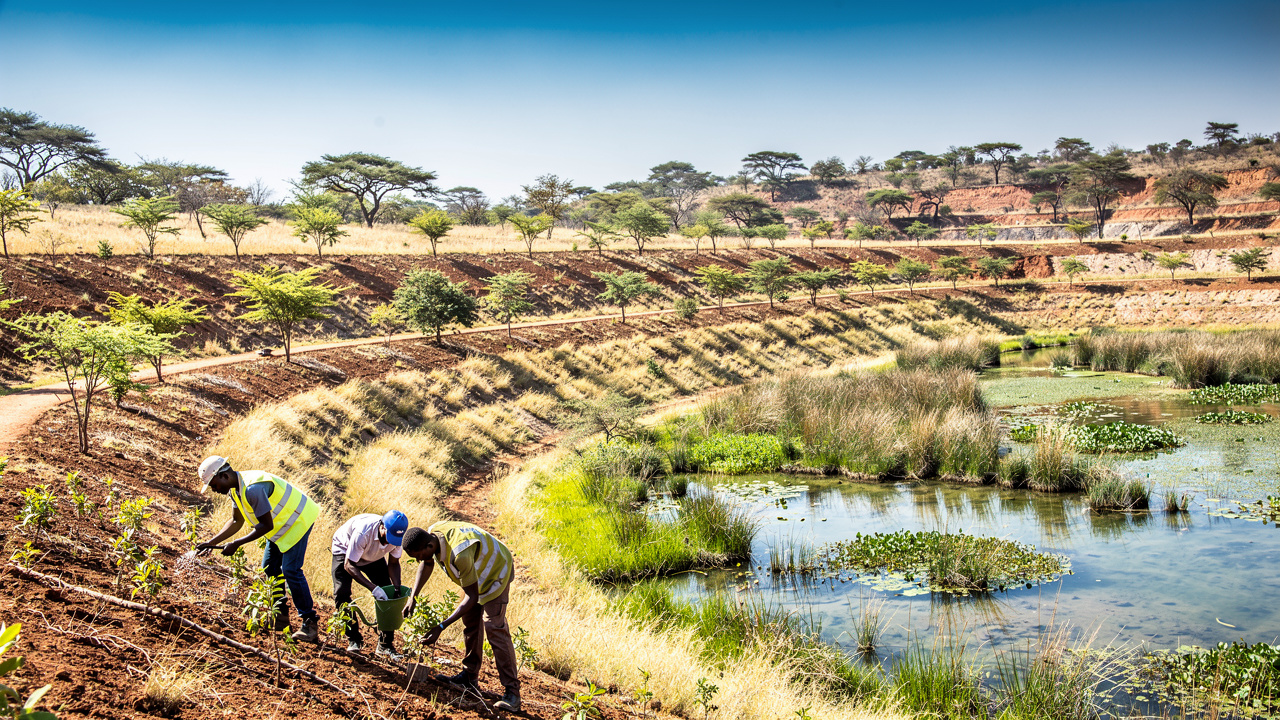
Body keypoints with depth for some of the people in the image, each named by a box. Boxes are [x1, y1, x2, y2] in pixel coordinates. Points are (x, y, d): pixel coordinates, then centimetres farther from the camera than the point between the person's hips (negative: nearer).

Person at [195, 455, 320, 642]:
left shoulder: (253, 488, -32)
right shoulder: (235, 488, 0)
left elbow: (266, 525, -29)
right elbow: (236, 522, 10)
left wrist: (236, 544, -26)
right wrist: (212, 542, 2)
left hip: (298, 520, -10)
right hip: (281, 524, 10)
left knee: (291, 570, -13)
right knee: (269, 568, 10)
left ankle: (310, 623, -6)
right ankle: (281, 616, 21)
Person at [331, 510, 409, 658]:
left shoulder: (397, 535, -28)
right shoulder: (363, 532, -43)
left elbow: (393, 563, -12)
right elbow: (348, 565, -36)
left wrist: (397, 588, -28)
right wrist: (373, 588, -44)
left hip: (374, 556, 4)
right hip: (345, 550, -4)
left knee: (387, 594, -10)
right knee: (342, 592, -21)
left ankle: (386, 645, -1)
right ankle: (354, 639, -5)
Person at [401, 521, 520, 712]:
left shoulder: (460, 554, -43)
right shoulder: (431, 534, -18)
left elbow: (471, 597, -34)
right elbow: (427, 564, 5)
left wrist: (441, 627, -34)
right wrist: (413, 597, -4)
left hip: (496, 572, -9)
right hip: (478, 571, 9)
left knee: (494, 628, -14)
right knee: (470, 624, 14)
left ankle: (512, 692, -12)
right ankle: (470, 677, 26)